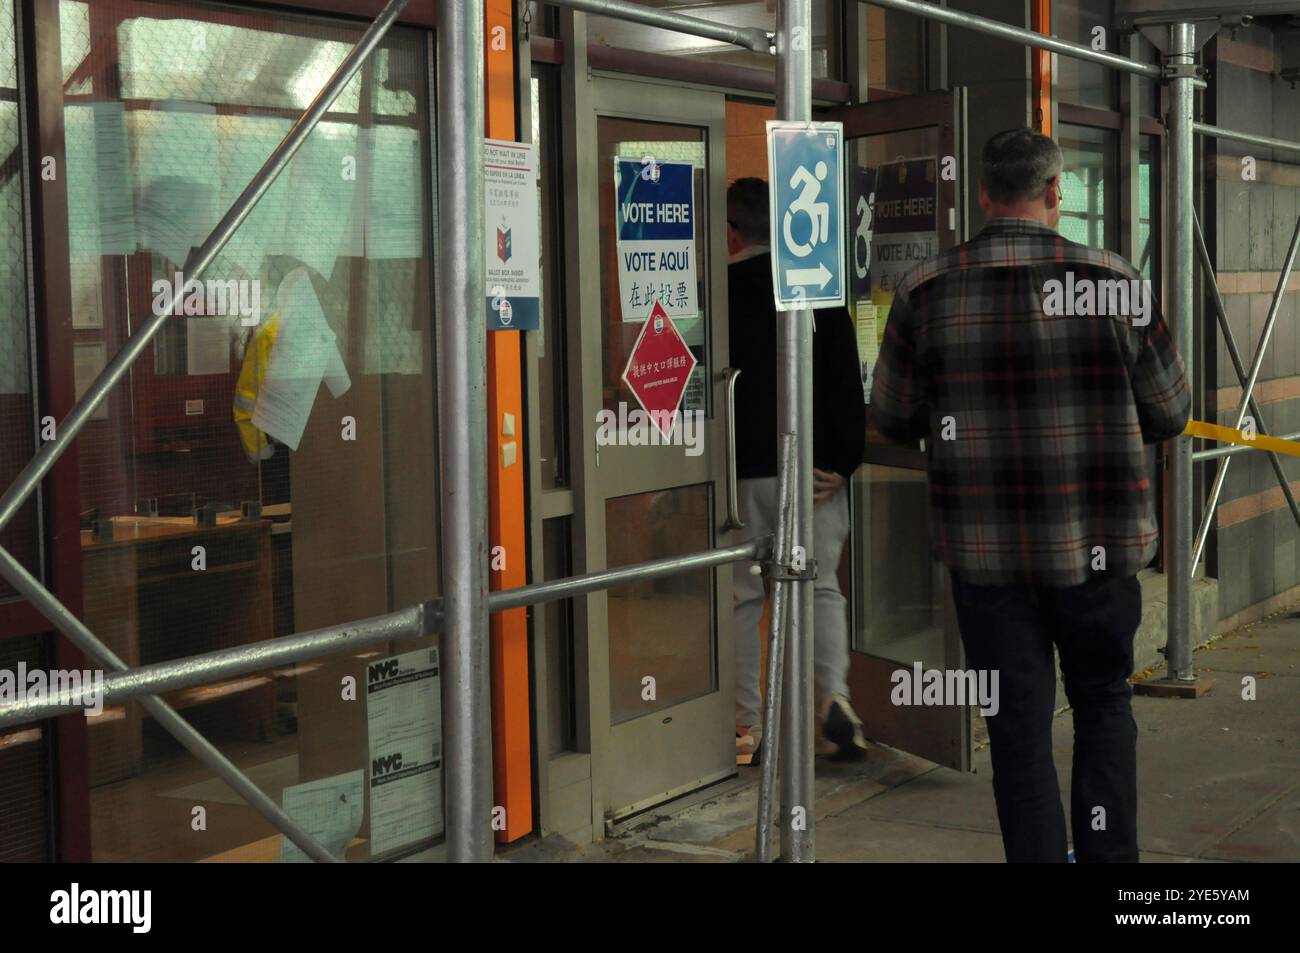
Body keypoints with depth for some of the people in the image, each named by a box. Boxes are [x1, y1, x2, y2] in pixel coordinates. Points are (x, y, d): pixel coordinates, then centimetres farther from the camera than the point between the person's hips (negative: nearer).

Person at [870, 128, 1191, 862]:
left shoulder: (926, 292, -5)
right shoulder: (1117, 284, -8)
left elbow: (893, 418, 3)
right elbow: (1170, 415, 0)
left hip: (986, 551, 1)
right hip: (1097, 547, 0)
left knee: (1020, 725, 10)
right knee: (1104, 704, 19)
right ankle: (1108, 852, 16)